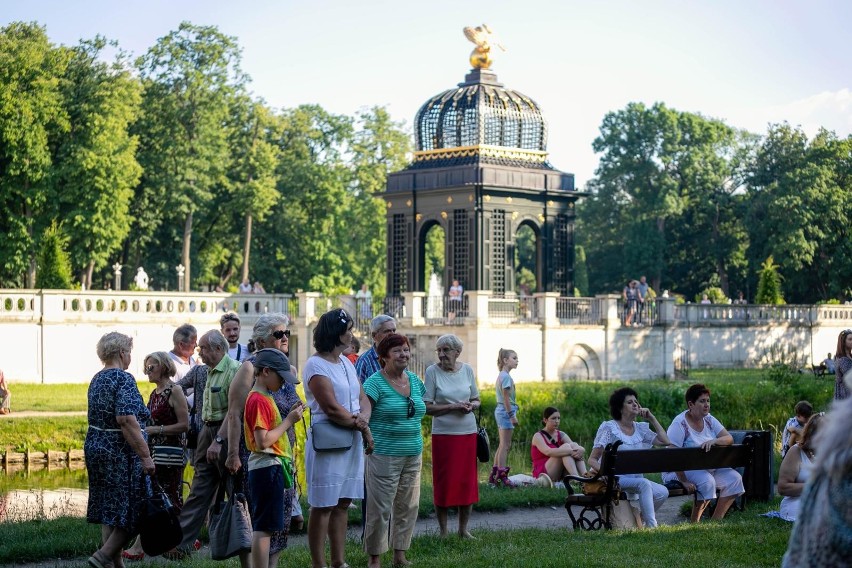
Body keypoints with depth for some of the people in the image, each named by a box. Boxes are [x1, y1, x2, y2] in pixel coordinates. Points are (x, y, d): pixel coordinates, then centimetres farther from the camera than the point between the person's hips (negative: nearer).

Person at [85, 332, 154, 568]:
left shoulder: (97, 379, 12)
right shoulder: (123, 379, -15)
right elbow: (127, 420, -24)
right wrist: (145, 456, -22)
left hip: (96, 448, 9)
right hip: (121, 452, -9)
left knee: (109, 509, 11)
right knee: (131, 511, -2)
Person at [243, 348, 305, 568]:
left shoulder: (265, 398, 16)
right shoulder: (258, 400, -15)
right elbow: (263, 441, -22)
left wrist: (289, 417, 5)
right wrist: (289, 421, -15)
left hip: (272, 467, 10)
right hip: (267, 466, -10)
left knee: (267, 527, 13)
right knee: (264, 528, -8)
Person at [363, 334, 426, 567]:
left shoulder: (414, 380, 11)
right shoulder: (376, 382, -9)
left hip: (413, 455, 7)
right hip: (384, 455, -6)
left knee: (409, 506, 10)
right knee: (380, 508, -3)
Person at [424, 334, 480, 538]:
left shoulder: (467, 370, 6)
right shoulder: (432, 371, -6)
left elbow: (476, 400, 16)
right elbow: (427, 407, -8)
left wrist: (471, 405, -7)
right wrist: (453, 407, -17)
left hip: (468, 433, 4)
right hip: (443, 434, -4)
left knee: (468, 482, 6)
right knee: (443, 483, -1)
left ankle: (463, 529, 19)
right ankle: (443, 532, 10)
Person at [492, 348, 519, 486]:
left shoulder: (501, 376, 15)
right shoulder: (506, 376, -15)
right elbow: (506, 398, -19)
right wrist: (512, 415, -18)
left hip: (500, 410, 10)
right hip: (506, 410, -10)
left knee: (502, 445, 13)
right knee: (505, 445, -8)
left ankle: (494, 475, 16)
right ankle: (502, 475, -10)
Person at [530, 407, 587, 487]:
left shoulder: (561, 435, 12)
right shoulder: (538, 436, -5)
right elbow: (548, 452, -26)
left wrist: (581, 450, -30)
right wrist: (570, 451, -35)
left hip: (560, 475, 6)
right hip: (542, 473, -6)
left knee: (574, 445, -14)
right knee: (565, 446, -23)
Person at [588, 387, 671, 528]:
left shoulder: (640, 429, 12)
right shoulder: (608, 428, -5)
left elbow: (665, 441, 4)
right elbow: (592, 460, -8)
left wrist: (652, 418, 6)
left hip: (634, 477, 6)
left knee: (662, 492, -20)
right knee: (643, 483, -33)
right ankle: (652, 526, -28)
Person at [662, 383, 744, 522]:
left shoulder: (709, 420, 6)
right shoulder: (680, 424, -16)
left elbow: (729, 438, -2)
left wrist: (713, 441, -25)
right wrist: (684, 481, -29)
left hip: (708, 468, 7)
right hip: (681, 470, -7)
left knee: (734, 478, -11)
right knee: (707, 481, -33)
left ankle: (716, 520, -4)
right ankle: (694, 522, -17)